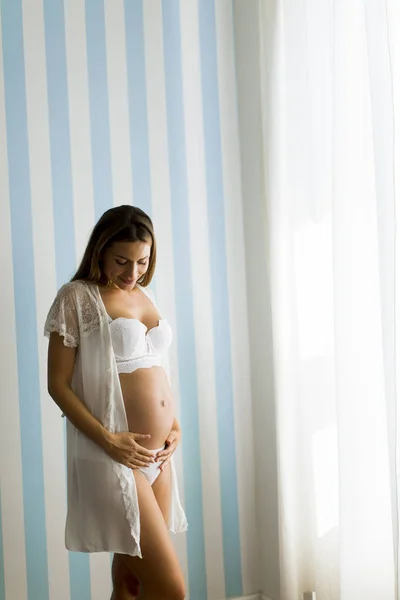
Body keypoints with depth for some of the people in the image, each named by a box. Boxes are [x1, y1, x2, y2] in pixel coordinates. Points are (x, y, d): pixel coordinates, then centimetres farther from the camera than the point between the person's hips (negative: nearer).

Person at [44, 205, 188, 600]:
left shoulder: (145, 296, 13)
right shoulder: (77, 297, -7)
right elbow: (58, 384, -9)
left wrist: (175, 427, 7)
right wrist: (108, 440, -18)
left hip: (158, 454, 7)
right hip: (114, 458, -7)